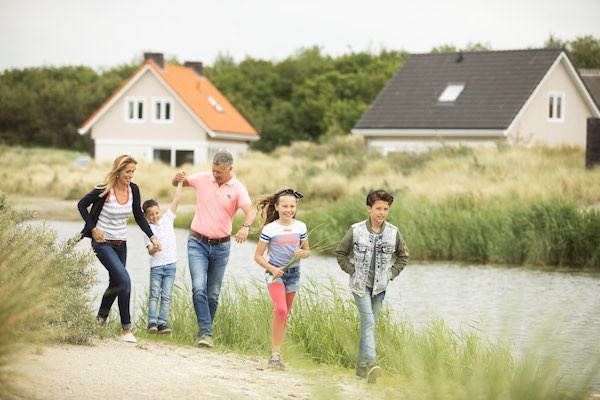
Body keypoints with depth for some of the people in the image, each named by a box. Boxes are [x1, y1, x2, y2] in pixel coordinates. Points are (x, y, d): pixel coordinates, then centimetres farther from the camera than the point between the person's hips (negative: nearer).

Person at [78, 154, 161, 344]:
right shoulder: (104, 190, -17)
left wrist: (152, 237, 0)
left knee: (116, 283, 16)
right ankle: (126, 328, -12)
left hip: (121, 243, 6)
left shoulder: (133, 190, -2)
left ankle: (101, 317, 42)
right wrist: (93, 228, -11)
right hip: (103, 243, -6)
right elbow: (82, 205, -5)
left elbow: (139, 216, 9)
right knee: (124, 280, -19)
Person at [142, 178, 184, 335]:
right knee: (154, 295, -5)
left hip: (170, 264, 2)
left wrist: (180, 183, -5)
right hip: (156, 265, -2)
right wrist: (153, 249, -32)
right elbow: (150, 250, -9)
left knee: (167, 296, 0)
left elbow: (176, 200, 1)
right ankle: (152, 322, -6)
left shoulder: (167, 219, 6)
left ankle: (162, 322, 1)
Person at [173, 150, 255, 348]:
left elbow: (250, 211, -23)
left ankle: (203, 332, 21)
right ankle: (206, 332, -16)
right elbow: (176, 183, 14)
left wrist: (246, 227, -45)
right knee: (199, 288, -16)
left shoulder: (238, 189, -7)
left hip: (221, 246, 0)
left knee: (213, 294, 7)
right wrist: (178, 177, -11)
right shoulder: (203, 179, -1)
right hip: (197, 243, 0)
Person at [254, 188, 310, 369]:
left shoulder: (300, 227, 2)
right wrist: (272, 269, -18)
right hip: (274, 273, -4)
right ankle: (275, 352, -18)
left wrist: (302, 253, -10)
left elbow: (307, 251, 14)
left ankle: (276, 353, 23)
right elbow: (258, 256, -3)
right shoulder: (269, 229, -8)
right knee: (280, 309, -23)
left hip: (293, 273, 5)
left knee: (285, 314, 11)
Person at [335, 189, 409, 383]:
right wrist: (352, 271, -4)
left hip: (379, 287, 3)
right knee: (368, 322, -18)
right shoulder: (356, 231, -10)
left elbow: (403, 256, 14)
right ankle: (371, 363, -26)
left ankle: (361, 365, 20)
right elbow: (340, 252, 3)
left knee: (370, 324, 11)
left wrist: (391, 274, 4)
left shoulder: (393, 233, -3)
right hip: (360, 285, -3)